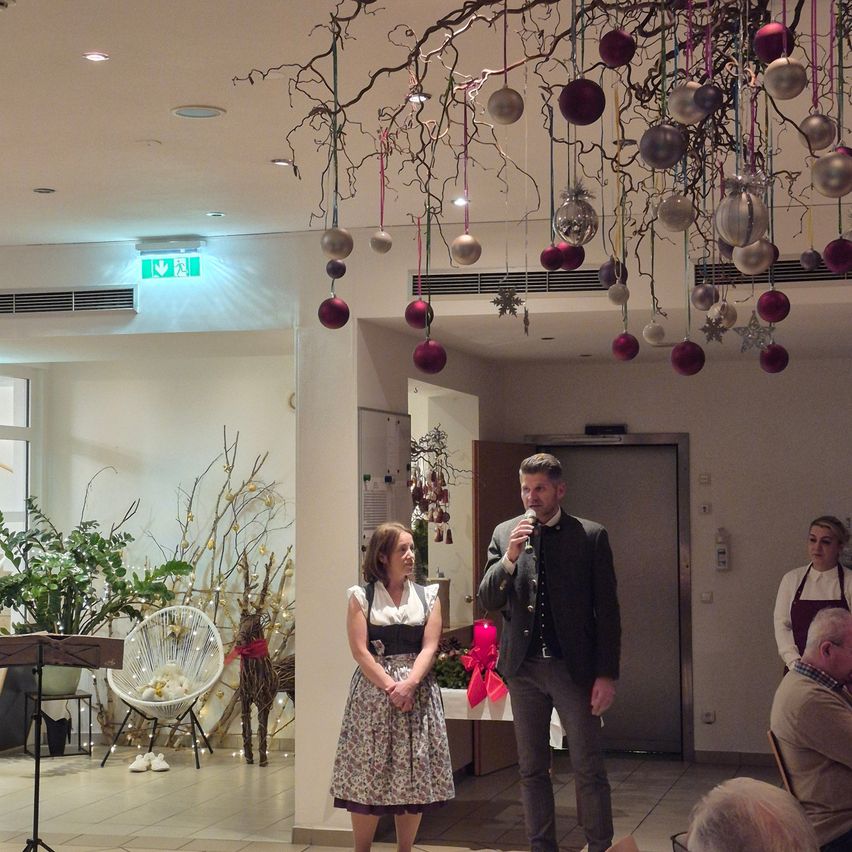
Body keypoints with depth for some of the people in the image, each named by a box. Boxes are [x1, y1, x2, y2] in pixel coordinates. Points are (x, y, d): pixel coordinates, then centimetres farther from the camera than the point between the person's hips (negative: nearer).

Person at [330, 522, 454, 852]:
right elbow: (360, 651, -5)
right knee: (368, 774, -2)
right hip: (373, 692, -2)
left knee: (413, 776, 2)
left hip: (417, 692, 2)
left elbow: (429, 648, -1)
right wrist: (390, 687, -14)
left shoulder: (428, 596, 9)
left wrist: (409, 683, -16)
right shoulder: (361, 596, 3)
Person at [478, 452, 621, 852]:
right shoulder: (505, 534, 6)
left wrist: (606, 674, -7)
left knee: (589, 769, -1)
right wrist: (509, 558, -15)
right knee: (532, 769, 11)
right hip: (524, 668, 3)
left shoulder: (590, 536, -2)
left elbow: (607, 612, -2)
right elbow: (487, 600, 1)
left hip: (573, 668, -3)